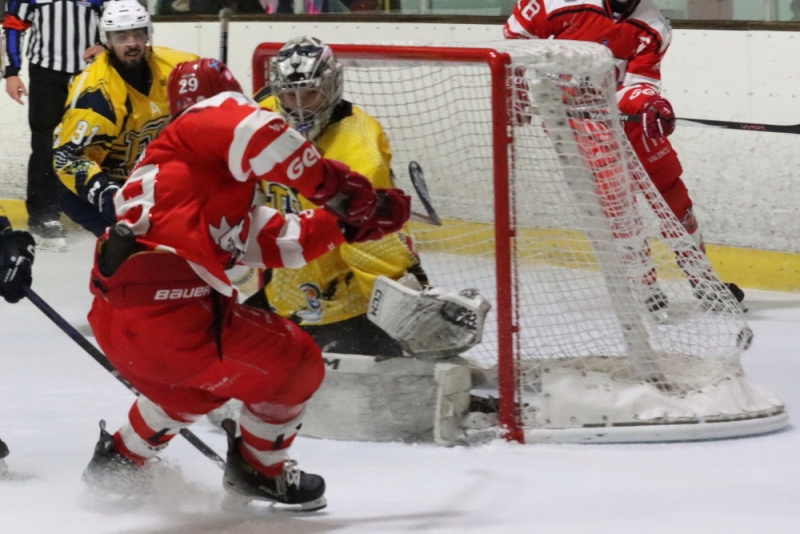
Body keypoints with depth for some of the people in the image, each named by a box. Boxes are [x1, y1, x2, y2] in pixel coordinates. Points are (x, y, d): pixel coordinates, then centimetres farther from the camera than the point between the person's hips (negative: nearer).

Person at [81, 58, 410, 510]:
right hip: (165, 305, -10)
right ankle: (258, 468, 24)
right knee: (295, 363, 7)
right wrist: (330, 184, -14)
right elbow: (256, 133, -20)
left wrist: (348, 222, 20)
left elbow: (280, 242, 26)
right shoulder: (204, 123, 3)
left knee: (200, 375, 38)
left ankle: (121, 458, 43)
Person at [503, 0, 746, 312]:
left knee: (667, 183, 6)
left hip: (619, 109, 5)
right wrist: (516, 85, 0)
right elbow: (520, 28, -4)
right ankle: (641, 283, -4)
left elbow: (639, 82, -13)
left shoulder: (653, 28, -9)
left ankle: (701, 279, 20)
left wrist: (651, 104, -35)